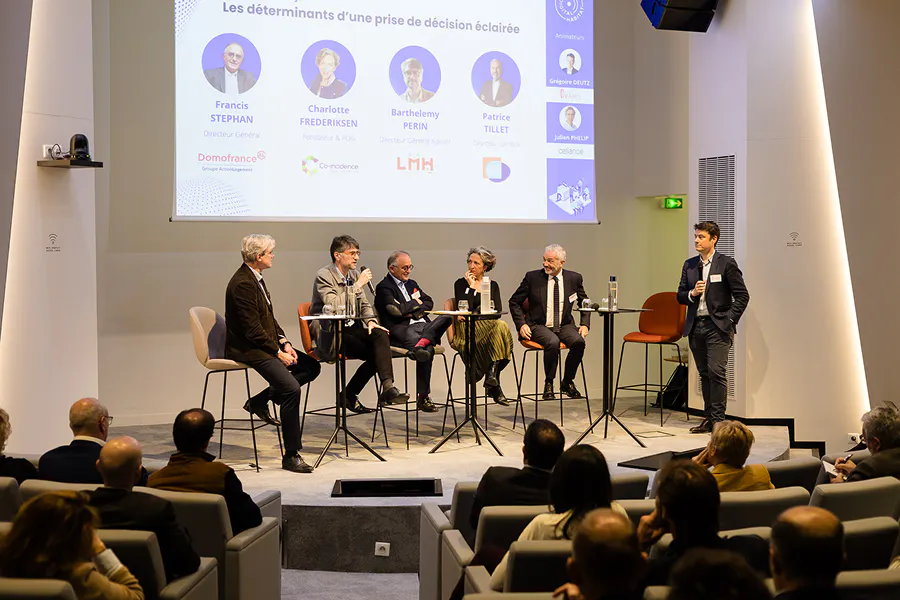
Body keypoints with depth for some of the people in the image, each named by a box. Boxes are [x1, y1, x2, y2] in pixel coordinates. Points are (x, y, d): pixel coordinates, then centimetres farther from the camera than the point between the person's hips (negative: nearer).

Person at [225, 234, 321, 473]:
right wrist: (278, 351, -15)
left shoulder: (255, 278, 12)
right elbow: (252, 329, -22)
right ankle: (290, 456, -15)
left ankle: (260, 400, 9)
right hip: (247, 350, -10)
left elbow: (269, 318, 17)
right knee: (291, 388, -23)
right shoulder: (242, 283, -20)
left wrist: (284, 342, 3)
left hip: (265, 344, 10)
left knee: (311, 366, 6)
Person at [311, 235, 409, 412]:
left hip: (352, 329, 7)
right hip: (331, 334, -6)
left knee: (380, 334, -24)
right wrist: (358, 285, -22)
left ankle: (387, 387, -32)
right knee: (374, 353, -24)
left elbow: (364, 304, 19)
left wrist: (370, 321, -3)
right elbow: (334, 307, -23)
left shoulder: (354, 275, 13)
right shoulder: (324, 276, -10)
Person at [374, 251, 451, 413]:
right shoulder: (384, 287, 2)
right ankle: (422, 398, -33)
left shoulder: (412, 284, 29)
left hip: (422, 325, 8)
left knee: (446, 318, -22)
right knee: (428, 349, -35)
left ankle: (421, 344, -42)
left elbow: (429, 303, 21)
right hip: (402, 329, -8)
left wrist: (413, 312, 0)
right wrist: (416, 303, 4)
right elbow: (396, 310, -14)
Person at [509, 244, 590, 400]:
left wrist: (585, 324, 3)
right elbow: (514, 302, 6)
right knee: (553, 342, -35)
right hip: (539, 326, -2)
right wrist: (521, 324, -7)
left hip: (565, 326, 3)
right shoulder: (533, 277, -1)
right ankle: (548, 384, -14)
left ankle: (567, 382, -7)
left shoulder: (574, 278, 5)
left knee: (579, 341, -29)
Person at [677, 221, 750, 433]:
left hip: (718, 326, -5)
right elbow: (680, 295, 15)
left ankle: (718, 419, -6)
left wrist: (729, 320, -9)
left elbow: (742, 296, -3)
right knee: (704, 374, 9)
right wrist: (692, 293, -7)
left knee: (716, 371, -12)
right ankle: (708, 418, 15)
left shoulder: (726, 264, -3)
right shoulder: (689, 265, 12)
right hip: (695, 326, 5)